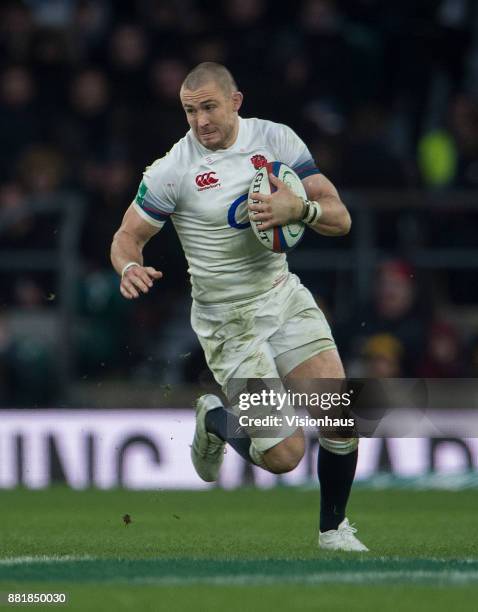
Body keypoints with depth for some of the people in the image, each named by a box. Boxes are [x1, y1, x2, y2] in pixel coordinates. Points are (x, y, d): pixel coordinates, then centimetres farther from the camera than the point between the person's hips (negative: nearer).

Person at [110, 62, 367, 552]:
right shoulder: (172, 170, -11)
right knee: (283, 453, -10)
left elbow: (340, 218, -3)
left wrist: (300, 208, -24)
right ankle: (213, 420, 22)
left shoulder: (276, 139, -2)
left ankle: (333, 529, 16)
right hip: (226, 319, -4)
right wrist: (129, 267, -25)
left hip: (283, 295, 4)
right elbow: (128, 235, -2)